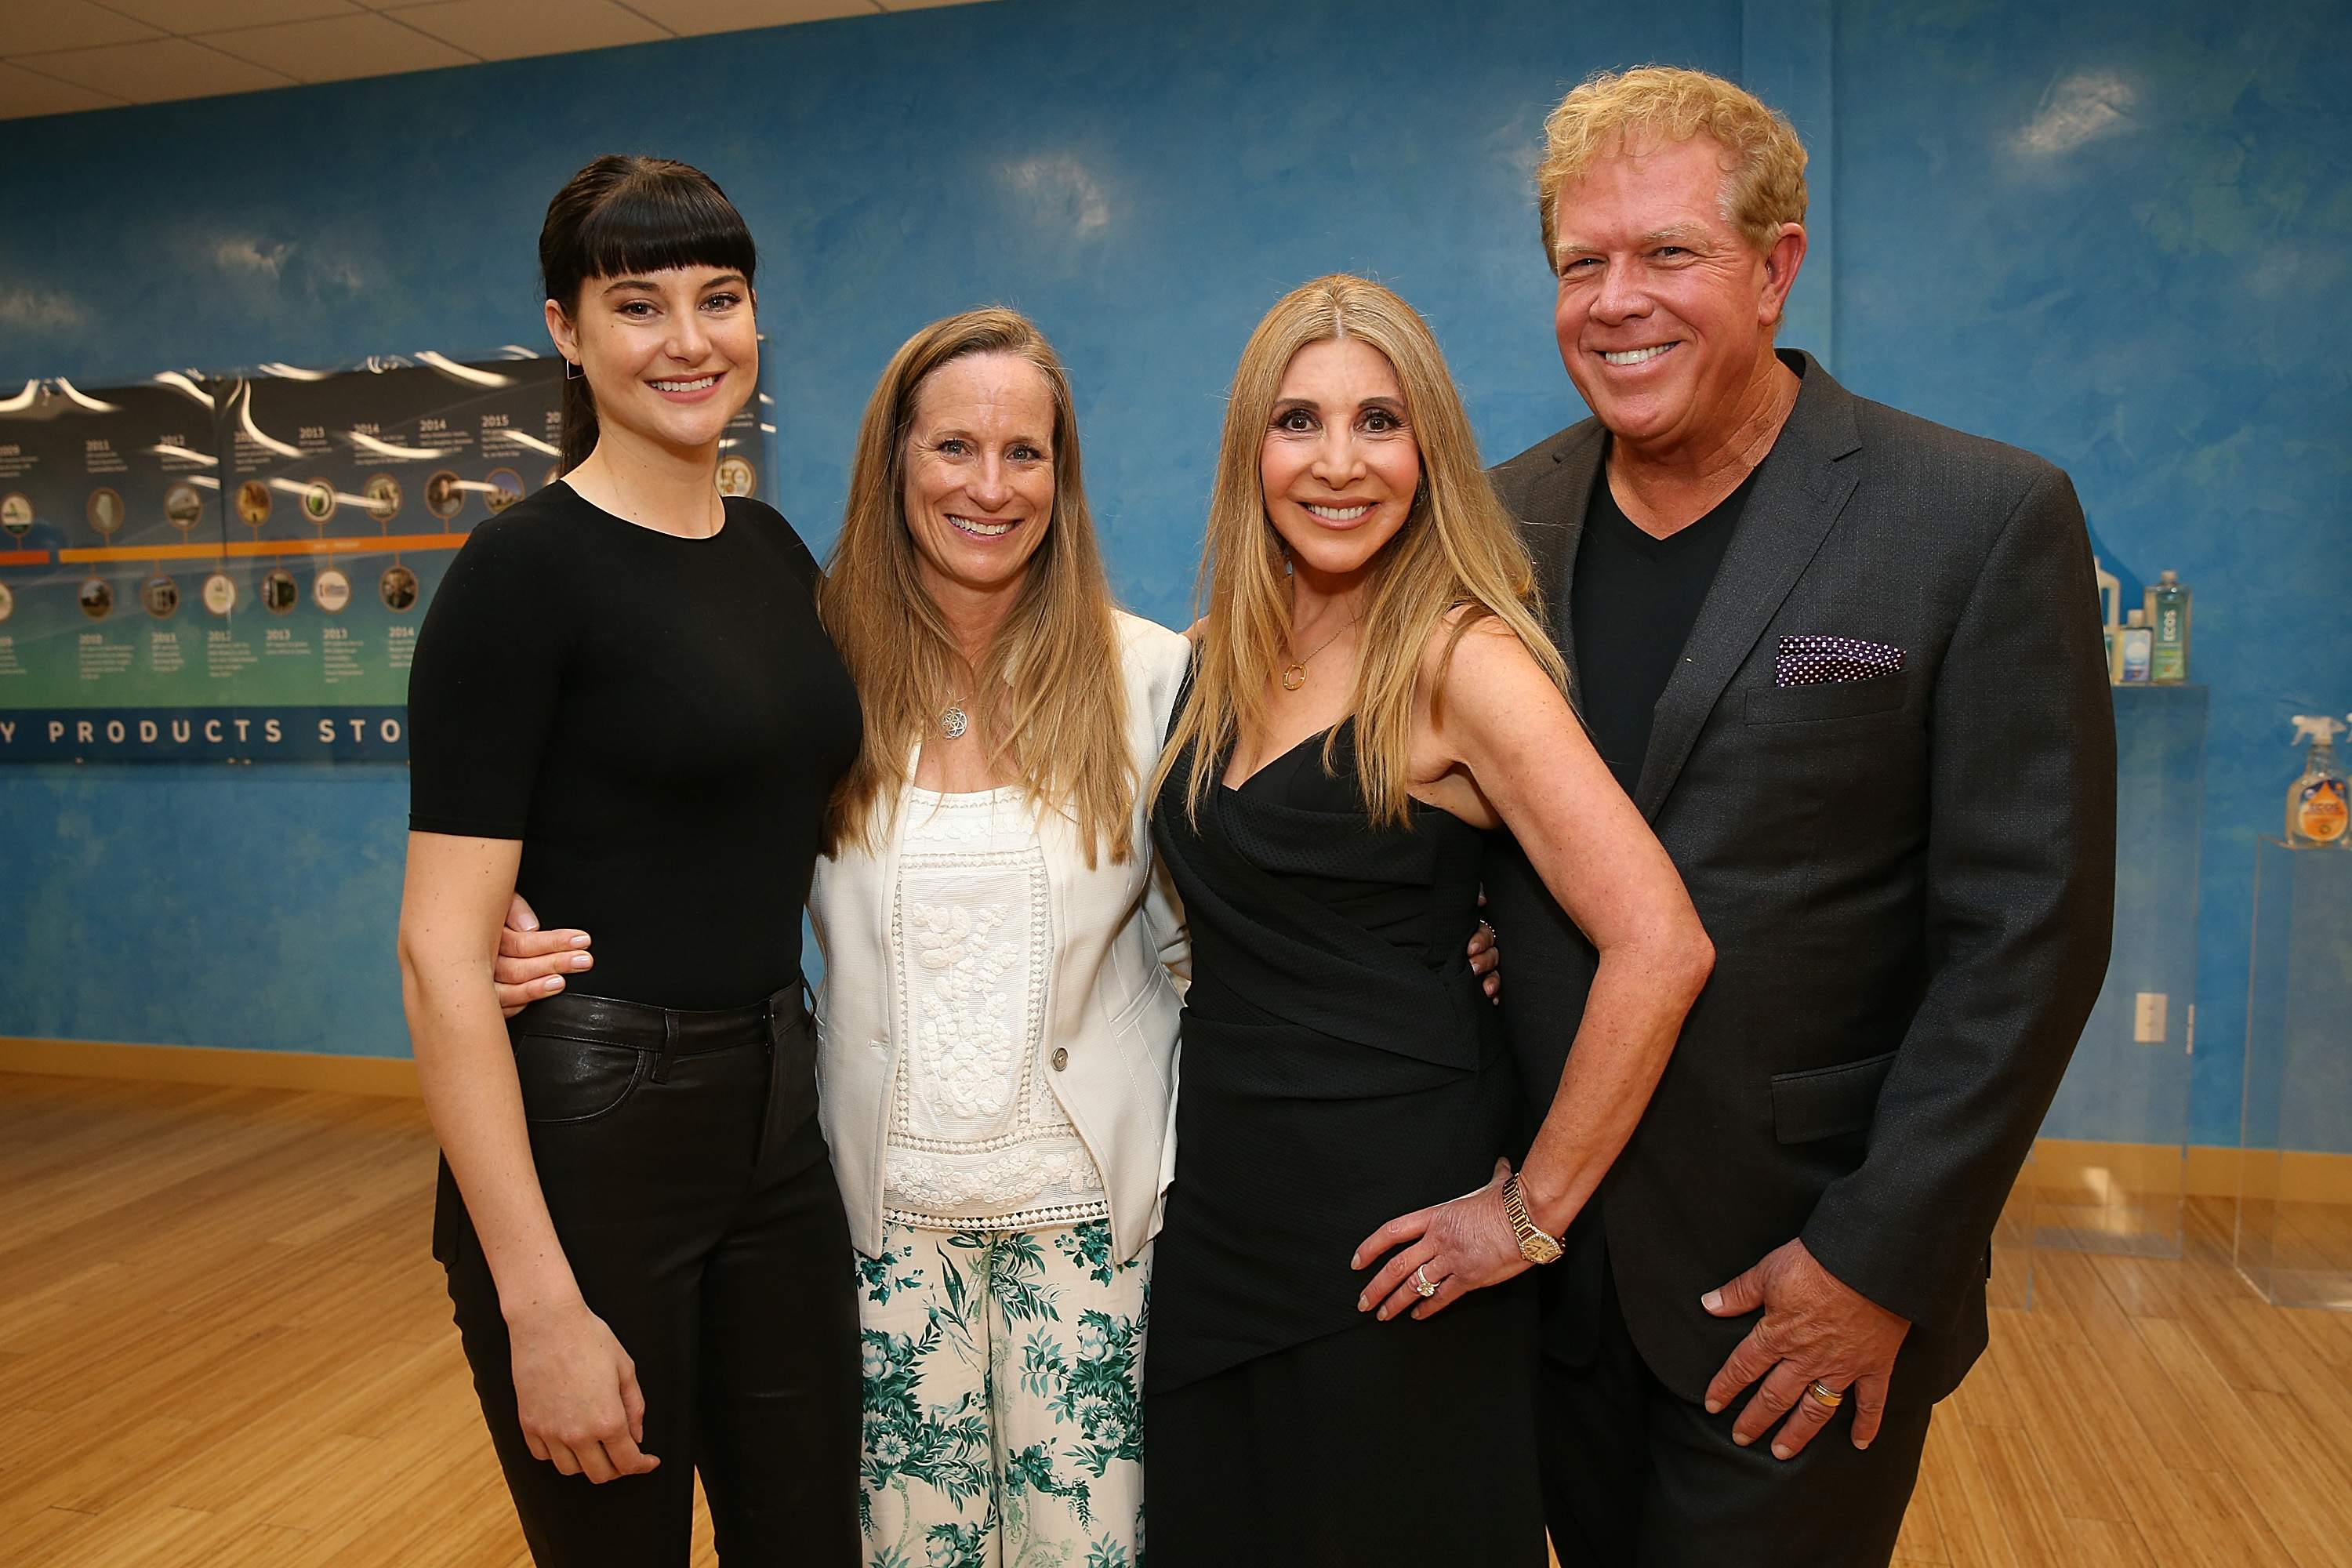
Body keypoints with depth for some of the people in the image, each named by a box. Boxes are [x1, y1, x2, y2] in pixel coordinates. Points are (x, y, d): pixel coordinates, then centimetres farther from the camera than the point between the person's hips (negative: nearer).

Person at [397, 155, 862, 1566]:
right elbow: (441, 954, -17)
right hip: (580, 1133, -6)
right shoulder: (525, 568, -13)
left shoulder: (775, 549, 7)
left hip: (777, 1118, 6)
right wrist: (540, 1304, -19)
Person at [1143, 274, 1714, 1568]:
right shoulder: (1226, 656, 4)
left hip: (1386, 1232, -6)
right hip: (1217, 1206, 6)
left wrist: (1531, 1212, -17)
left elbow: (1659, 948, -23)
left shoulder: (1460, 661, -16)